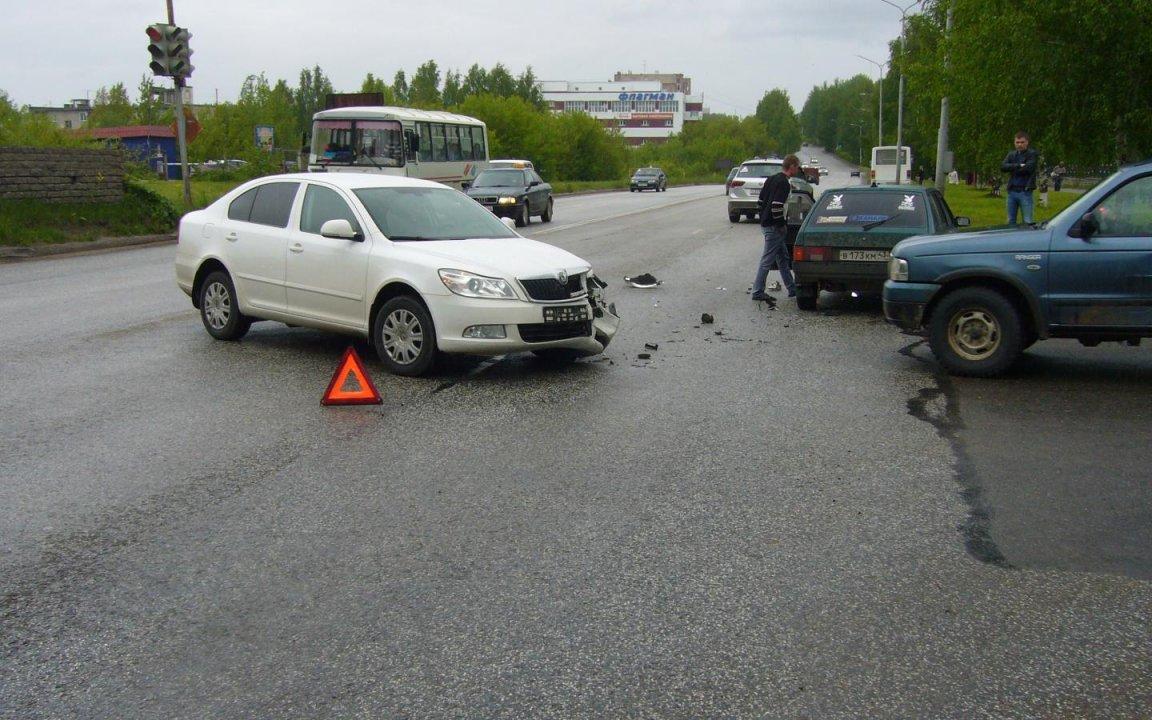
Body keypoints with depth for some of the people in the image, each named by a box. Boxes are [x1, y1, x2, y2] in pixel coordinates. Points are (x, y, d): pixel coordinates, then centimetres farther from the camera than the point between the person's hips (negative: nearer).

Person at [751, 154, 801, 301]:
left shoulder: (772, 179, 12)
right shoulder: (784, 183, -17)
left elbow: (760, 200, 17)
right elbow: (776, 205, -25)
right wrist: (781, 225, -16)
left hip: (765, 222, 10)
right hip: (774, 227, -10)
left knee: (783, 258, 16)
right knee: (767, 260, -3)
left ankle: (792, 289, 23)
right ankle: (757, 292, 3)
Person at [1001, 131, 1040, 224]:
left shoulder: (1032, 154, 0)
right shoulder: (1011, 155, 13)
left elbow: (1028, 168, -16)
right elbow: (1002, 167, -3)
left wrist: (1013, 168, -4)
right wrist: (1019, 166, -12)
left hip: (1025, 191, -5)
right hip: (1012, 191, 5)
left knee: (1027, 222, -4)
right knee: (1011, 221, 11)